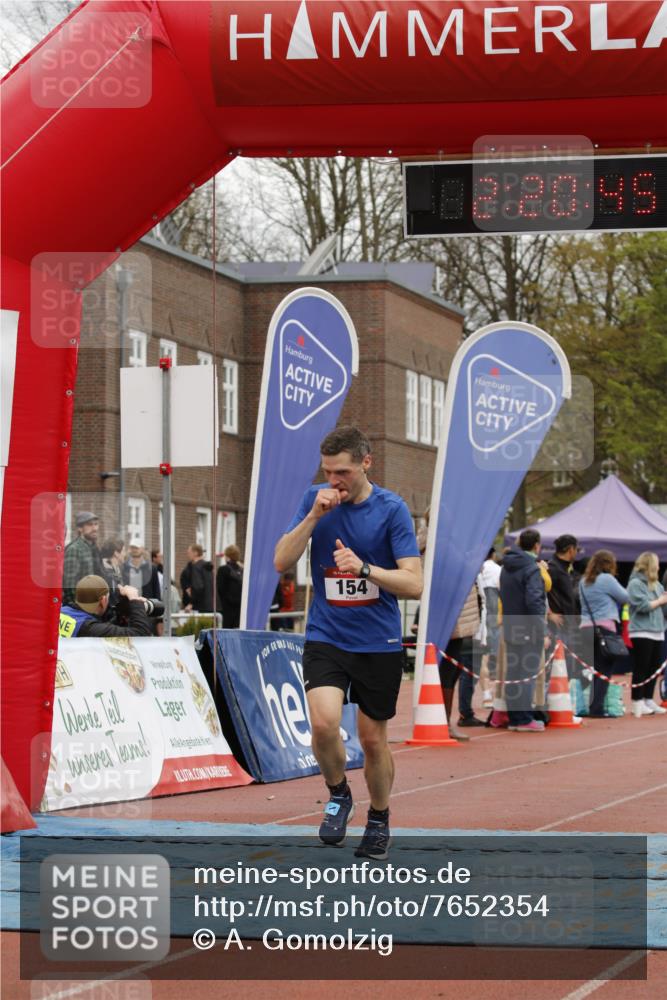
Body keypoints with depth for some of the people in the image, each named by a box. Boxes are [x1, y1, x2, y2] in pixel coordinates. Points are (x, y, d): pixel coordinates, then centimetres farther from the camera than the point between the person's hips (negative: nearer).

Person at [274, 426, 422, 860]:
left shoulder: (392, 509, -9)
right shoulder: (316, 499, -1)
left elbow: (413, 583, -12)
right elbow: (282, 562, -6)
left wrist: (364, 568, -27)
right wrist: (314, 516, -17)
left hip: (379, 642, -1)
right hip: (326, 637, 1)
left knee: (373, 738, 7)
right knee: (324, 723, -21)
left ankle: (379, 819, 31)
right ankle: (338, 794, 7)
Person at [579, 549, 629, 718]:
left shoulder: (584, 582, 14)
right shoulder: (607, 579, -7)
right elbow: (625, 598, 0)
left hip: (586, 628, 7)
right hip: (605, 627, -7)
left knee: (594, 670, 11)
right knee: (604, 671, -4)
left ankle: (592, 707, 7)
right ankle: (596, 709, -11)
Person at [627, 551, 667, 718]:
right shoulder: (635, 583, -8)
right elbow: (643, 605, -17)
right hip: (641, 633, -8)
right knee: (641, 669, -4)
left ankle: (648, 700, 19)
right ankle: (637, 703, 1)